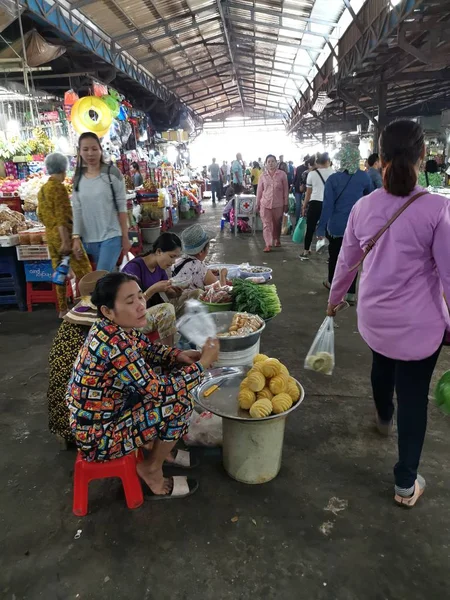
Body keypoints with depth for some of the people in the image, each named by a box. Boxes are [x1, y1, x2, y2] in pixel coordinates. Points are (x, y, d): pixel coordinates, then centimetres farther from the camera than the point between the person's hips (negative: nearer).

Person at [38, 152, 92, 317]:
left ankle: (63, 309, 16)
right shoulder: (59, 188, -12)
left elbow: (41, 215, 17)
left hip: (50, 235, 9)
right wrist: (66, 241, -20)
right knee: (83, 271, -1)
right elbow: (62, 216, -18)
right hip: (64, 234, -8)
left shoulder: (42, 190, 13)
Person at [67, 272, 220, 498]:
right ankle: (152, 470, 7)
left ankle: (153, 443, 23)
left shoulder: (116, 328, -6)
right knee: (180, 401, -16)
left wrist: (179, 355, -7)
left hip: (107, 412, 9)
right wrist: (203, 363, -18)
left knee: (170, 374, 8)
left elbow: (148, 350, 11)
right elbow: (161, 391, -27)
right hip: (99, 435, -8)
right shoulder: (115, 344, -32)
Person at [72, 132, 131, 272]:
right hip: (89, 239, 4)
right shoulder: (78, 178, 7)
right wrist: (76, 237, 0)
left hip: (111, 236, -4)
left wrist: (125, 236, -7)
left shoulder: (112, 172, -5)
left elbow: (122, 206, -5)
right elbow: (77, 210, 7)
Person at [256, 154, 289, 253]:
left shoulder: (282, 174, -2)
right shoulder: (263, 176, 3)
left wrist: (286, 204, -2)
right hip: (265, 204, 1)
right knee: (266, 224, -4)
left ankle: (277, 240, 36)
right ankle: (268, 244, -3)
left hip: (278, 204, 0)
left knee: (277, 224, 14)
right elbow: (259, 190, 7)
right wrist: (257, 204, 7)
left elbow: (286, 190, 0)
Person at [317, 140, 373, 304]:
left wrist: (321, 228, -6)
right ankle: (351, 293, 6)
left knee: (334, 255, 18)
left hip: (336, 225, -1)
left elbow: (327, 206, -12)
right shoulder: (364, 177, -4)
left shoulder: (333, 179, -12)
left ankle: (332, 282, 39)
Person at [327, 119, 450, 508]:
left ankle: (383, 419, 62)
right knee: (414, 396, 10)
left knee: (382, 366, 32)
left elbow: (346, 262, 6)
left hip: (374, 314, 4)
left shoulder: (364, 207, -5)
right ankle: (406, 484, 24)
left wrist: (334, 298, 22)